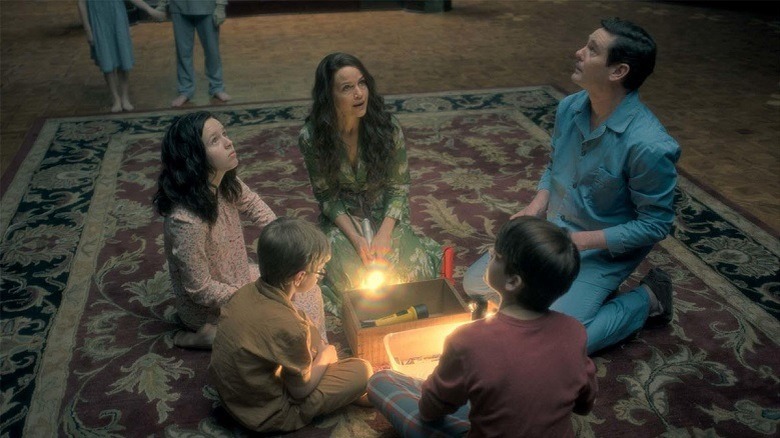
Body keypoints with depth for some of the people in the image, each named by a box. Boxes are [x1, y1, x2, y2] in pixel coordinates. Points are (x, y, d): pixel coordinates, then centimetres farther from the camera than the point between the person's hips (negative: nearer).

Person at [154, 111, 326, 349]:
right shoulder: (187, 221, -34)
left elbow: (256, 207, 8)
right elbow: (201, 291, -26)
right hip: (210, 312, -7)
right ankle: (214, 336, 1)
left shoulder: (226, 184, -12)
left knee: (307, 288, 6)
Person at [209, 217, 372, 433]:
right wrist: (325, 357, 1)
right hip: (268, 415, -7)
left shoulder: (246, 292, -12)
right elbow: (301, 390, -17)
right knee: (362, 370, -5)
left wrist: (316, 348, 5)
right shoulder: (288, 326, -33)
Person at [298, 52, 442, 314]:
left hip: (386, 214, 1)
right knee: (354, 276, -25)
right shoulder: (311, 138, -18)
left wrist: (384, 234, -20)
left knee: (413, 267, -21)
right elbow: (326, 196, -8)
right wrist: (356, 238, -20)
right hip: (342, 217, 0)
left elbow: (399, 187, -8)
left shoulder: (388, 128, -18)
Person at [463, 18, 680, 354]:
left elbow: (655, 224, -19)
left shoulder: (649, 145, -28)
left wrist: (579, 240, -23)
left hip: (604, 250, -6)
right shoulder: (569, 108, -6)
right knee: (475, 285, 3)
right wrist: (538, 204, -7)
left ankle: (648, 297, 4)